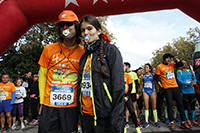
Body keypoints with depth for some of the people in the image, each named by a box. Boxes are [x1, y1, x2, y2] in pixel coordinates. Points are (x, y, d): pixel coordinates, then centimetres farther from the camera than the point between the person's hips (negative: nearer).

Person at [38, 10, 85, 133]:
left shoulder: (83, 52, -3)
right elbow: (42, 76, 6)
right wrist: (42, 101, 4)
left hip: (72, 106, 0)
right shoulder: (49, 49, 0)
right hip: (49, 105, 1)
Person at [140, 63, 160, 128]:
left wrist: (156, 92, 3)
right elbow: (141, 84, 11)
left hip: (152, 91, 0)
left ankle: (156, 121, 11)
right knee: (146, 107, 1)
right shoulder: (142, 76, 7)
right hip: (145, 92, 0)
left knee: (154, 107, 1)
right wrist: (141, 92, 7)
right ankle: (146, 122, 7)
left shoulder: (152, 75, 5)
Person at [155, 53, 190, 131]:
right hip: (167, 89, -5)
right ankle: (172, 123, 9)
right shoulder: (159, 67, -3)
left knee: (180, 103, 6)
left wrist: (174, 57, 0)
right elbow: (157, 78, -3)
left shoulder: (171, 64, 11)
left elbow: (180, 64, 4)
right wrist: (161, 86, -9)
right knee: (169, 105, -2)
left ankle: (183, 122, 18)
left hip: (175, 87, 5)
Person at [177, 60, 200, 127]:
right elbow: (179, 80, -14)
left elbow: (194, 79, 10)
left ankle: (193, 120, 20)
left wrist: (193, 82, -12)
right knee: (185, 106, 1)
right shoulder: (179, 72, -2)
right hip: (184, 91, -4)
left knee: (193, 105, 6)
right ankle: (187, 120, 14)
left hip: (191, 91, 4)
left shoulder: (190, 71, 13)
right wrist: (188, 84, -21)